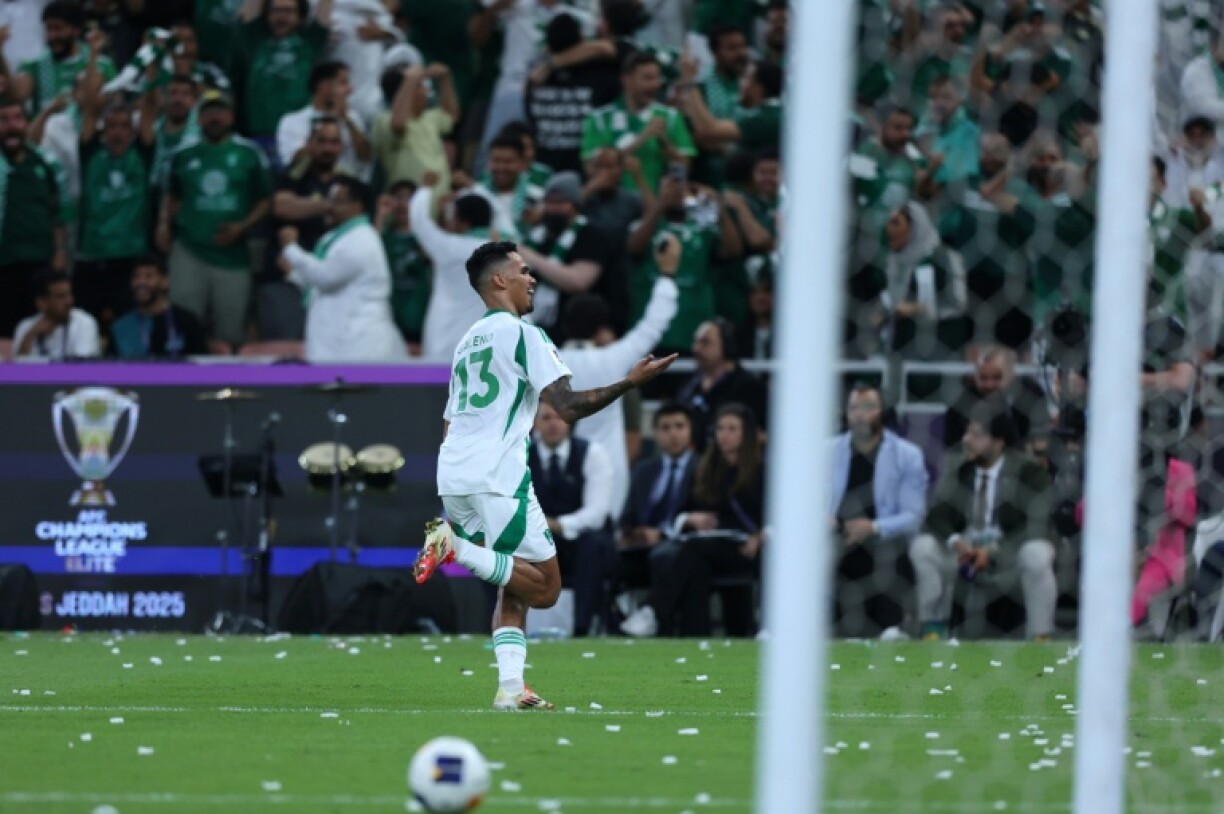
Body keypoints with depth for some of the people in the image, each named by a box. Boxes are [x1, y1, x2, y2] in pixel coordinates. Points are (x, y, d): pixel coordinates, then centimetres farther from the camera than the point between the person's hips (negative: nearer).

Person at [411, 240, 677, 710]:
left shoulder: (467, 342, 23)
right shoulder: (522, 335, -4)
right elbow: (568, 407, -13)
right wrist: (630, 383, -7)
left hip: (451, 477, 9)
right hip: (497, 478, -9)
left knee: (514, 589, 15)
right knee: (544, 588, -3)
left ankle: (510, 688, 0)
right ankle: (456, 547, -20)